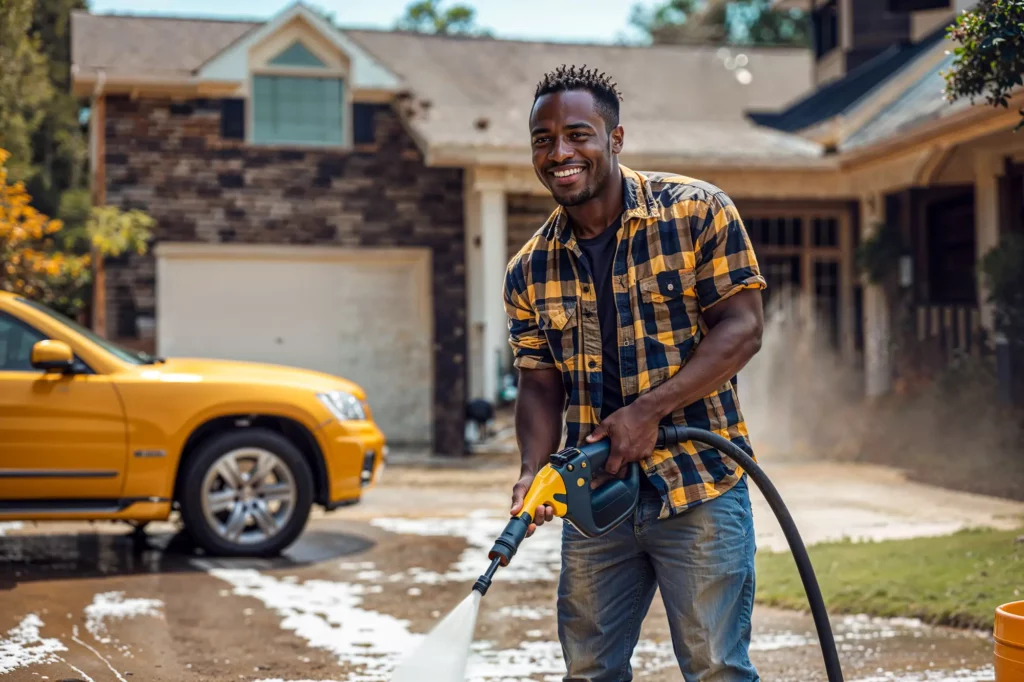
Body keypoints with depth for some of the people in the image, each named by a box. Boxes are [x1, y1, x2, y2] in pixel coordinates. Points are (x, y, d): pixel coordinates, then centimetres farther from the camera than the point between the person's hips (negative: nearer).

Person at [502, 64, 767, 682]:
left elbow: (742, 329, -11)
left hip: (699, 488, -4)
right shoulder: (530, 270, 6)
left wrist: (649, 410, -20)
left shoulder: (697, 213, -6)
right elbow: (540, 385, 7)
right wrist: (535, 469, -12)